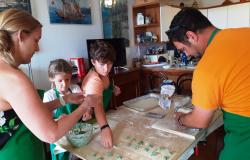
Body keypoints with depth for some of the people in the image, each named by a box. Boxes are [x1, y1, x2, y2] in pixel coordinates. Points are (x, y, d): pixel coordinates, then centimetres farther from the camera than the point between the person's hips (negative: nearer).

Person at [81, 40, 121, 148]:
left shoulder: (101, 72, -11)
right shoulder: (94, 80, -37)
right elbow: (97, 105, -53)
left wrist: (112, 88, -6)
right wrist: (105, 128, -66)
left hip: (102, 115, 8)